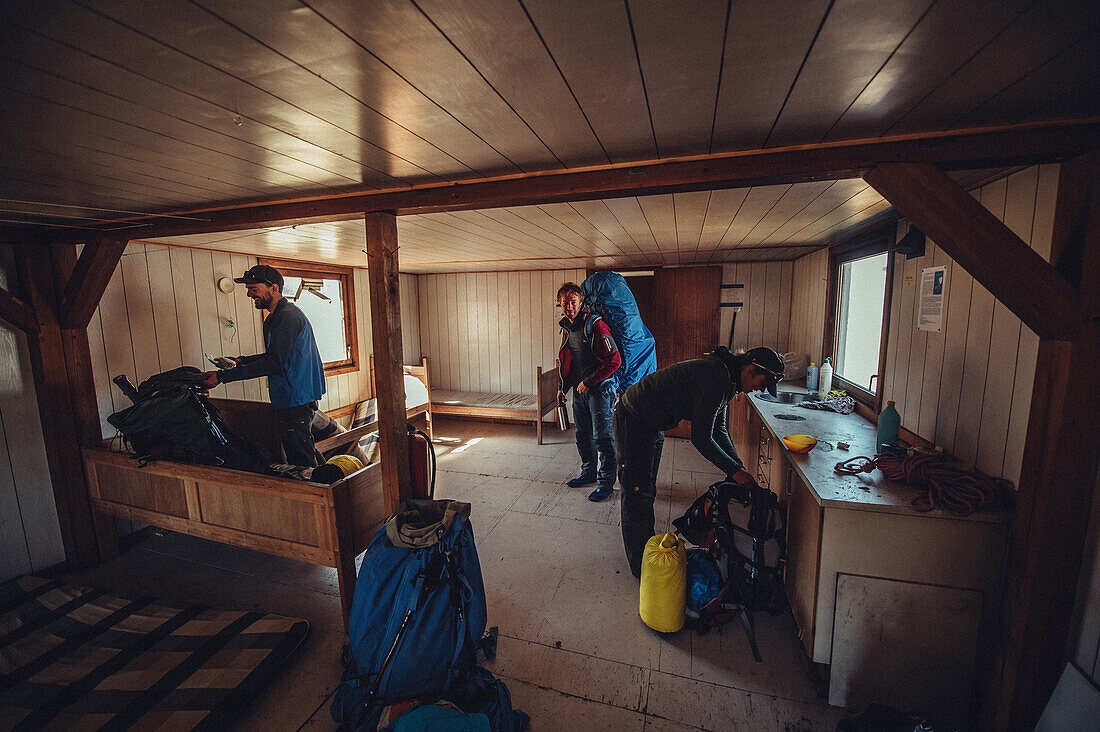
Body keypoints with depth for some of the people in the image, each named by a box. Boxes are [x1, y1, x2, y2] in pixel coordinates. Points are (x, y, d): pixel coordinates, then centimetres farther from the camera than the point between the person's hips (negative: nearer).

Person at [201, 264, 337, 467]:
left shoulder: (287, 316, -16)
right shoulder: (274, 318, 17)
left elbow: (273, 362, -22)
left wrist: (223, 376, -19)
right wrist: (242, 360, 13)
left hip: (295, 399, -10)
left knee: (302, 465, -4)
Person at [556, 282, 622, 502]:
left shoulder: (595, 325, -17)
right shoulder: (567, 328, 9)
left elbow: (614, 361, -21)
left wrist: (589, 382, -17)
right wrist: (563, 387, 17)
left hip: (599, 389, -8)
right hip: (579, 391, 8)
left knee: (602, 437, -2)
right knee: (583, 435, 17)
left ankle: (606, 481, 13)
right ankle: (589, 473, 34)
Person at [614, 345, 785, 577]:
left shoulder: (726, 377, 4)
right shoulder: (715, 379, -27)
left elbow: (718, 429, 12)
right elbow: (700, 438, -26)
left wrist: (739, 468, 6)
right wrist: (735, 470, -16)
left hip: (653, 425, 10)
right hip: (633, 421, -10)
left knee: (648, 490, 20)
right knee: (637, 493, 1)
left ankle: (648, 547, 37)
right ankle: (641, 566, 16)